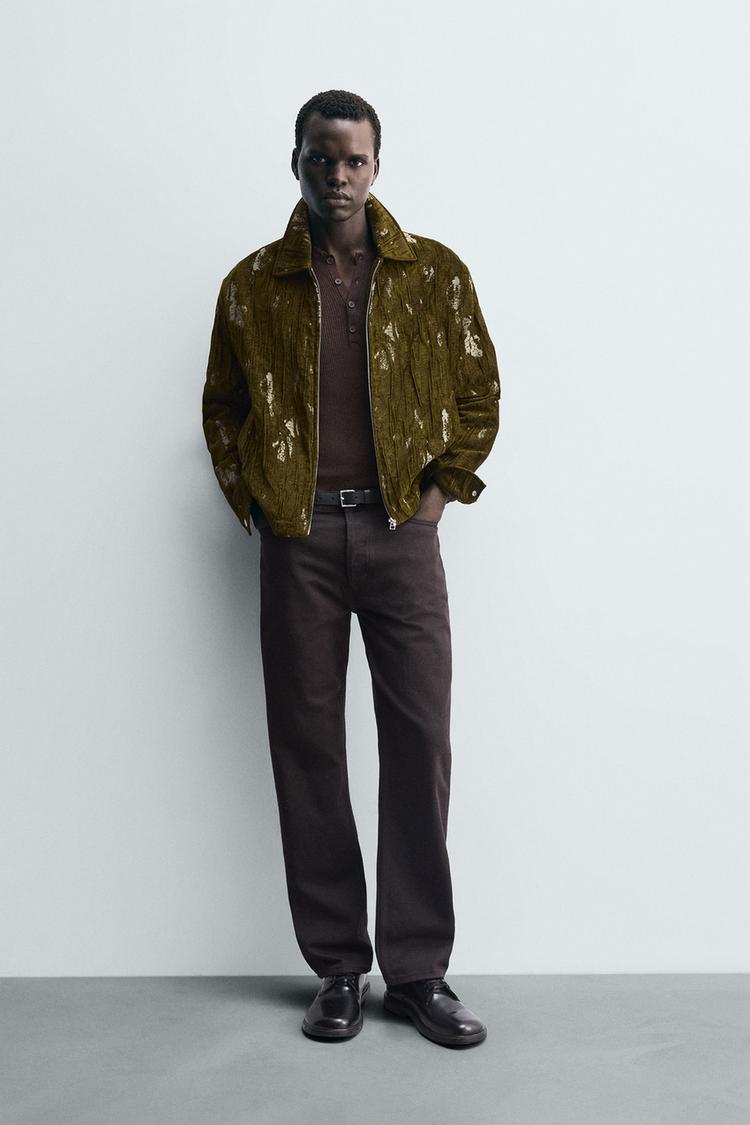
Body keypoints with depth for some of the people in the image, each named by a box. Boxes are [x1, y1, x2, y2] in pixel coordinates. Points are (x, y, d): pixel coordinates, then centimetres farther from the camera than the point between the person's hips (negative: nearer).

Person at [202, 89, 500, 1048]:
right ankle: (338, 967, 15)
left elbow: (479, 393, 12)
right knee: (307, 745, 3)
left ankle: (419, 968, 9)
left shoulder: (435, 273, 5)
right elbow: (221, 409, 16)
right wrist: (254, 506, 6)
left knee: (420, 741, -3)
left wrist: (443, 489, 4)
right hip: (299, 537, 1)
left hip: (400, 530, 0)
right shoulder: (252, 284, 6)